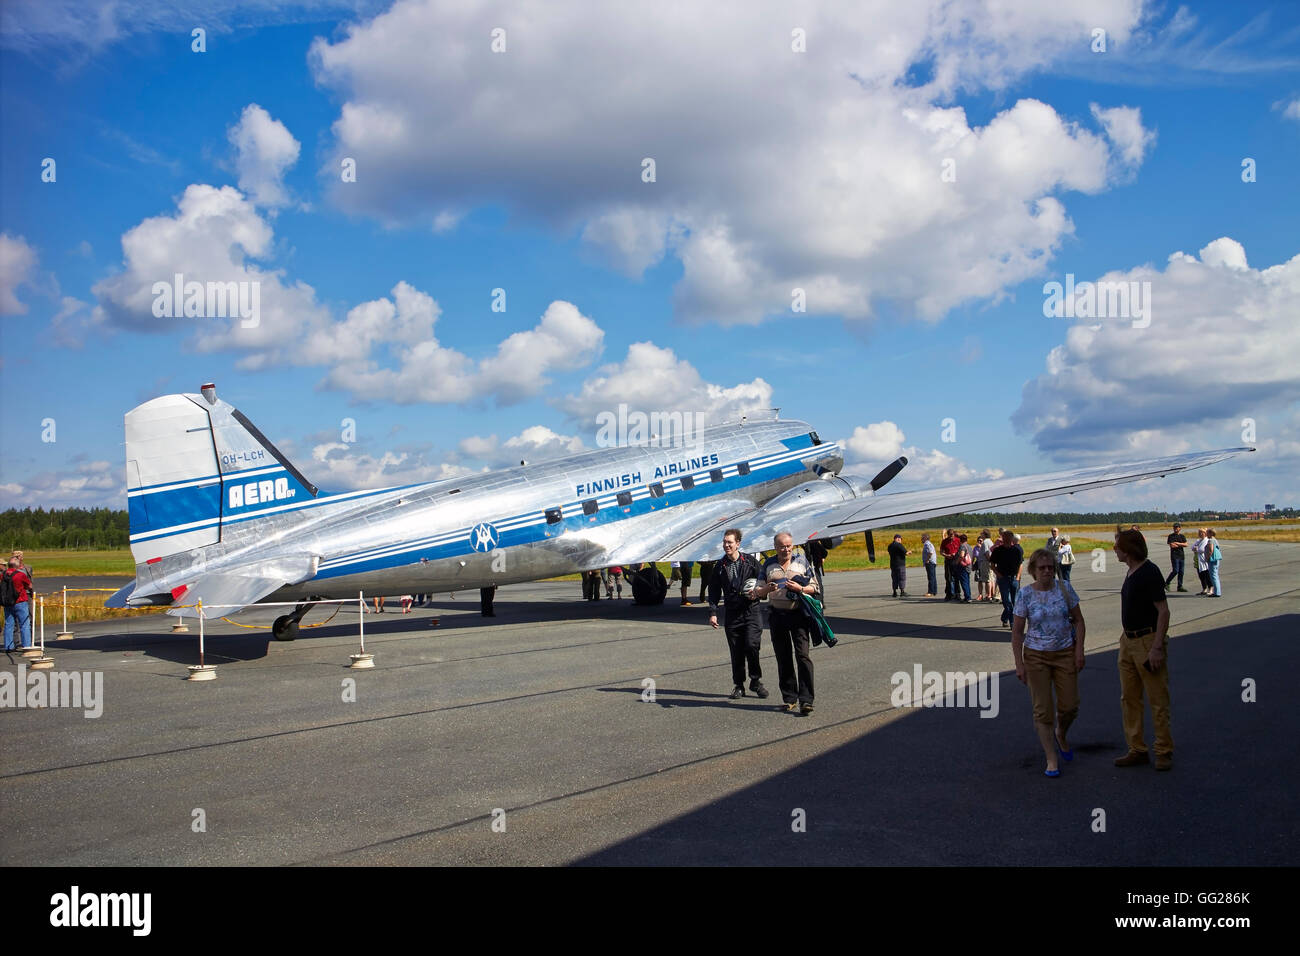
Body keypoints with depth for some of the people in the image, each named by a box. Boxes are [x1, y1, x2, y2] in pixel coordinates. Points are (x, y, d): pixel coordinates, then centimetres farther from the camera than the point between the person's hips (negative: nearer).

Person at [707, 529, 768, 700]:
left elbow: (763, 580, 9)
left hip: (751, 610, -2)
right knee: (736, 652, 3)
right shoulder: (719, 567, 9)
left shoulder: (750, 561, 5)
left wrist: (758, 591, -11)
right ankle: (738, 685, 16)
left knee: (752, 644, -16)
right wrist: (712, 612, 1)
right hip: (732, 613, 2)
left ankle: (756, 680, 2)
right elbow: (714, 591, 11)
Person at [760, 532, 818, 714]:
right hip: (777, 615, 2)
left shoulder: (802, 561, 6)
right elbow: (759, 591, 14)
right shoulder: (769, 565, 10)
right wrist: (767, 588, -9)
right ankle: (789, 698, 16)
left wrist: (799, 588, -13)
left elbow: (814, 587, 7)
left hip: (798, 613, -2)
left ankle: (805, 700, -11)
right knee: (783, 658, 7)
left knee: (803, 655, -11)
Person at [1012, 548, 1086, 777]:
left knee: (1070, 706, 4)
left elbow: (1078, 621, 5)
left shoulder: (1064, 589, -2)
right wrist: (1019, 664, -10)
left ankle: (1060, 735, 37)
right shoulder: (1025, 595, -7)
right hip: (1036, 656, -2)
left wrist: (1079, 650, -5)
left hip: (1065, 654, 2)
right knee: (1043, 710, 0)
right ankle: (1052, 760, 11)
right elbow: (1017, 632, -5)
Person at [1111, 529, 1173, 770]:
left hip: (1148, 641, -9)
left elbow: (1163, 610, -18)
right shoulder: (1131, 572, 12)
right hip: (1128, 641, 9)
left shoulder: (1150, 572, -16)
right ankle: (1137, 750, 16)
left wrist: (1157, 647, -22)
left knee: (1158, 700, 0)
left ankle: (1164, 752, 9)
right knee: (1129, 698, 10)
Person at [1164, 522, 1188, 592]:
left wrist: (1178, 543, -10)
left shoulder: (1182, 536, 13)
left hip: (1181, 555, 5)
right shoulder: (1171, 536, 0)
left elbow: (1186, 544, 0)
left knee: (1181, 571, 5)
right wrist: (1181, 545, -2)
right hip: (1174, 555, -5)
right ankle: (1166, 583, 0)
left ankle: (1180, 586, 11)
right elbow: (1171, 545, -13)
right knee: (1176, 571, -13)